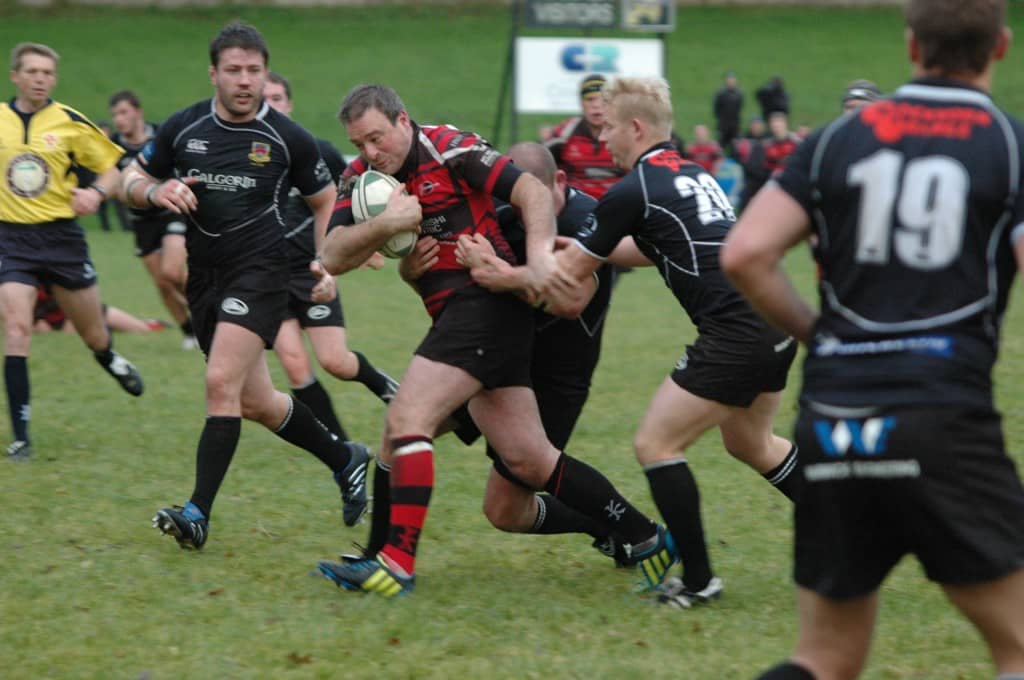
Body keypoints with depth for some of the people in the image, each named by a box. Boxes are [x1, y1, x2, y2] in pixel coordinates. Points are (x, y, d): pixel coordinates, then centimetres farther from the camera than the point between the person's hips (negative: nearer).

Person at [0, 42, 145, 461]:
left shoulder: (70, 123, -2)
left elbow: (110, 168, 5)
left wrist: (97, 193, -14)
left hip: (62, 237, 0)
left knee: (94, 336, 10)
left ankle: (113, 363, 49)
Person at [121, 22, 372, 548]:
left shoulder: (288, 139, -4)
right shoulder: (182, 129, 2)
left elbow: (325, 200, 10)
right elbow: (132, 180, 13)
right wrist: (156, 191, -11)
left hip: (260, 272, -5)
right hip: (204, 277, 5)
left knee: (222, 384, -21)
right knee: (256, 402, 11)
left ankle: (198, 513, -21)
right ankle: (344, 460, 34)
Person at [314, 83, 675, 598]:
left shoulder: (448, 150, -9)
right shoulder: (362, 178, 10)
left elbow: (531, 190, -15)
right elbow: (332, 258, 0)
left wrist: (539, 255, -30)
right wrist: (383, 224, -16)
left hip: (487, 299, -8)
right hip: (456, 314, 8)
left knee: (406, 421, -17)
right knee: (528, 460, 6)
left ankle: (396, 562, -18)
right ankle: (646, 540, 14)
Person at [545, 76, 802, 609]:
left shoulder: (633, 191, -8)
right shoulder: (692, 174, 17)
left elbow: (570, 272, 1)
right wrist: (587, 245, 23)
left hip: (736, 335, -9)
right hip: (774, 324, 9)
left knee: (655, 444, -1)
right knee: (750, 444, 28)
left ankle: (697, 580, 0)